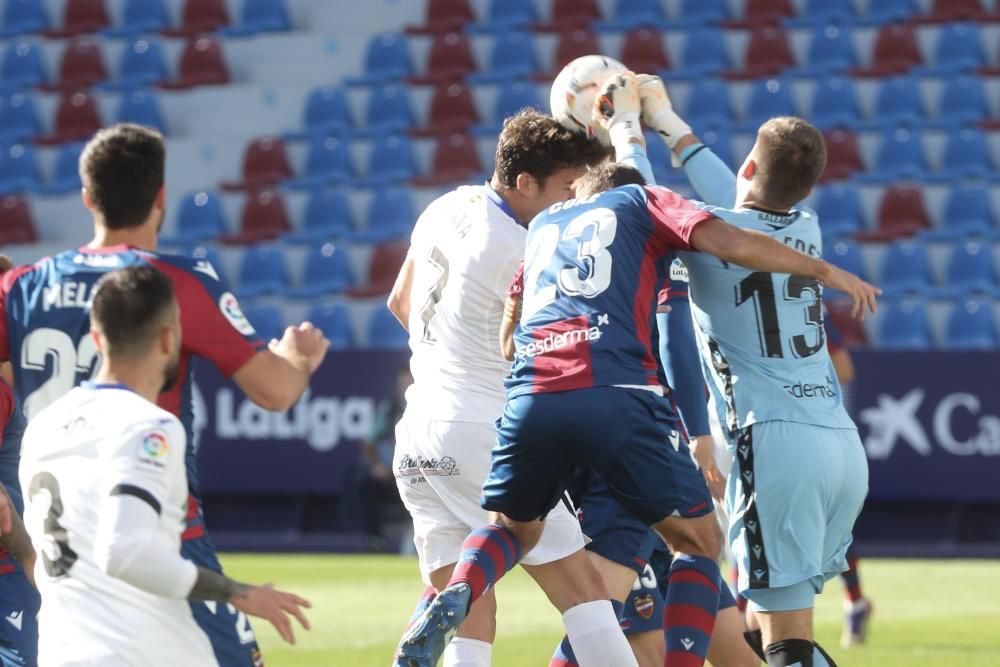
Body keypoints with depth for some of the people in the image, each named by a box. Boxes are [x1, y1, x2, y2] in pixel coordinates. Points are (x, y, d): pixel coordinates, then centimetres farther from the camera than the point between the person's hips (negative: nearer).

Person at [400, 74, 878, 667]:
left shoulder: (541, 225, 32)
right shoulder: (646, 202, 20)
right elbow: (732, 243, 4)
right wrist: (827, 271, 13)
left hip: (530, 395, 4)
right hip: (617, 394, -4)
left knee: (512, 529, 27)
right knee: (700, 541, 11)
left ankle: (452, 601, -4)